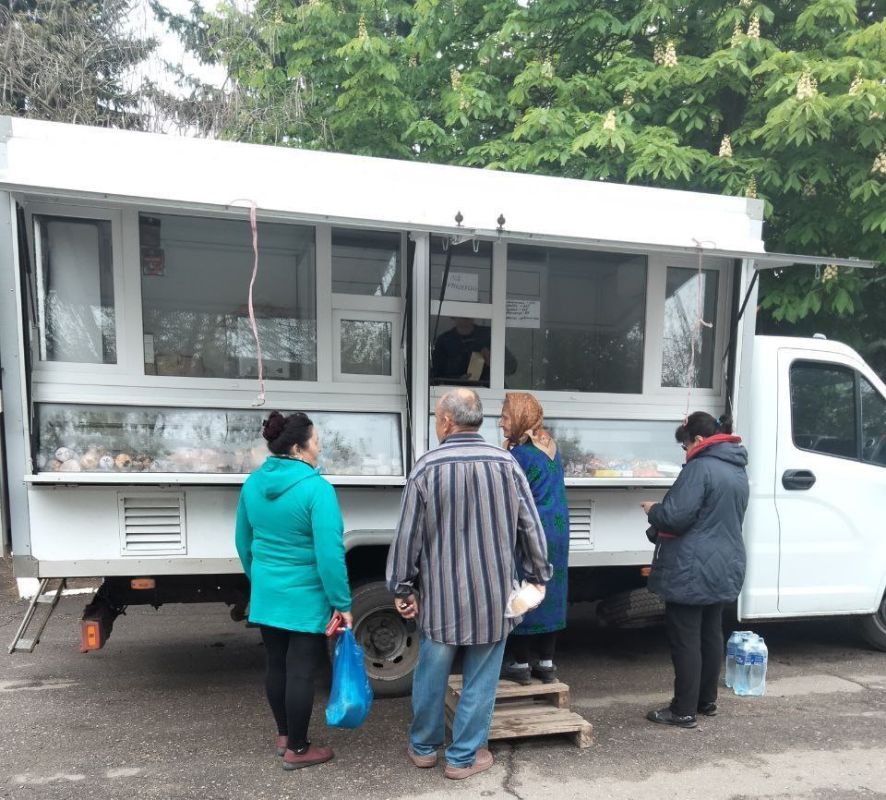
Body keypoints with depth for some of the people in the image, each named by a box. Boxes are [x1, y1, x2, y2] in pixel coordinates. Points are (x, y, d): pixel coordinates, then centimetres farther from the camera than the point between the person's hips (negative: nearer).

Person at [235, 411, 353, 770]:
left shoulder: (253, 484, 1)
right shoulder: (316, 488, -22)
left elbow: (244, 543, 11)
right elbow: (329, 553, -24)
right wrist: (342, 603, -15)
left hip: (266, 596, 7)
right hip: (306, 599, -7)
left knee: (276, 666, 19)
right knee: (300, 671, 7)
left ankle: (283, 736, 37)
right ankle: (297, 750, 22)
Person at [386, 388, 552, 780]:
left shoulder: (427, 467, -10)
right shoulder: (506, 464, -6)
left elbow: (408, 533, -6)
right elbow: (530, 527, 0)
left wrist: (402, 587, 5)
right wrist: (537, 575, 13)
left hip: (440, 594, 0)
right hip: (492, 594, 0)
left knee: (431, 675, 17)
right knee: (480, 679, 13)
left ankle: (423, 747, 35)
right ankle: (464, 757, 24)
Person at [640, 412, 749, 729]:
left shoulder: (701, 468, -19)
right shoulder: (738, 470, 12)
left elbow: (676, 516, -23)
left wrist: (653, 510, -2)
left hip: (692, 570, -9)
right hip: (723, 569, 9)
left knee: (685, 639, -1)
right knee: (711, 635, 18)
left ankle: (684, 710, 7)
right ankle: (707, 701, 30)